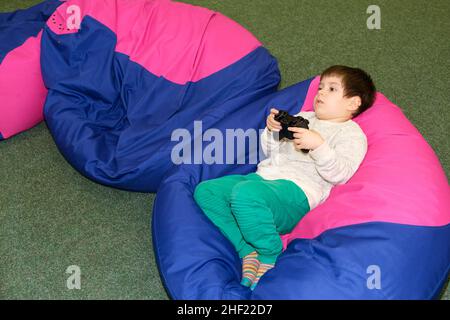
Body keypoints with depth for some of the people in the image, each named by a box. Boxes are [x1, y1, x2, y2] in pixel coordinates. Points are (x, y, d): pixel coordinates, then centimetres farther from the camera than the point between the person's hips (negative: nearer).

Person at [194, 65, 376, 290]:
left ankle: (271, 256, -19)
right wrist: (272, 130, 8)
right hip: (262, 177, 9)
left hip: (295, 189, -8)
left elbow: (340, 174, -11)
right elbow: (270, 152, 28)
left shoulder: (351, 133, 6)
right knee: (205, 191, -10)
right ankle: (248, 250, -21)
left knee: (245, 192, -38)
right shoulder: (303, 118, 29)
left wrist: (318, 145, -23)